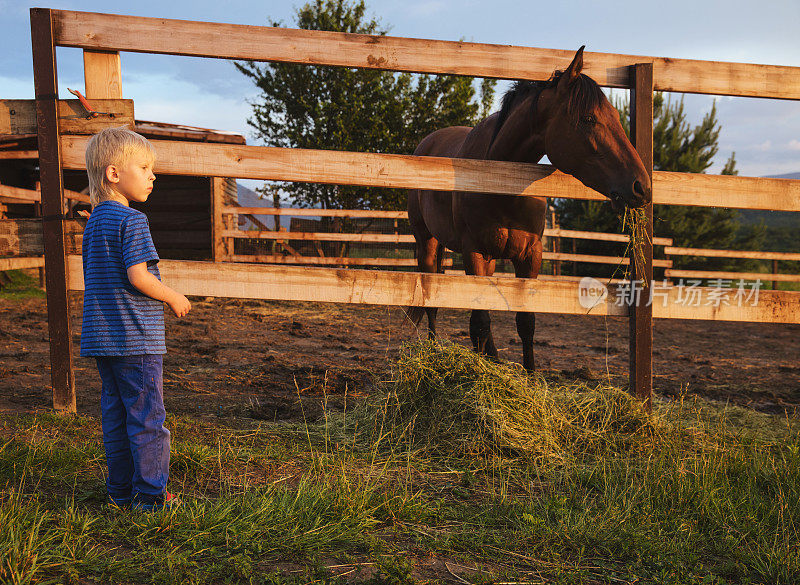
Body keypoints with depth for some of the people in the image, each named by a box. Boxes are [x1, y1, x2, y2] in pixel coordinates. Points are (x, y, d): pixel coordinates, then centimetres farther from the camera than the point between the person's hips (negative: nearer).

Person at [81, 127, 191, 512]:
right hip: (136, 339, -9)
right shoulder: (132, 221, -14)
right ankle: (150, 494, 8)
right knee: (147, 417, 1)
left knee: (115, 415, 14)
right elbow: (138, 277, -22)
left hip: (100, 336, 9)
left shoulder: (93, 222, 14)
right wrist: (174, 298, -6)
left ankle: (120, 490, 23)